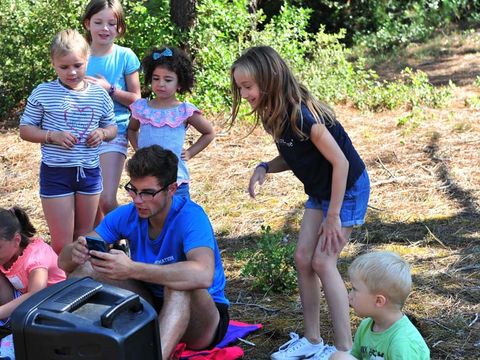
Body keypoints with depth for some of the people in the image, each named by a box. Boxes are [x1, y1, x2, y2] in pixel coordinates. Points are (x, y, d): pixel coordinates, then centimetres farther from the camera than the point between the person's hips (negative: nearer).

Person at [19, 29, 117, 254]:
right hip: (56, 173, -3)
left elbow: (112, 128, 14)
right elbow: (25, 129, -1)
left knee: (84, 238, 16)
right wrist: (52, 136, -18)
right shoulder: (43, 93, -6)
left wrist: (102, 133, -9)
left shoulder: (99, 95, 2)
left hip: (90, 172, 3)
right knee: (62, 243, -1)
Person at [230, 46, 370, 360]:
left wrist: (333, 216, -22)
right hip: (320, 190, 9)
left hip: (348, 188, -9)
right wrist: (265, 168, -12)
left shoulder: (302, 116, -30)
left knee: (323, 261, -11)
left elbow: (340, 161, -26)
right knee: (303, 259, 5)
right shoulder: (274, 114, -4)